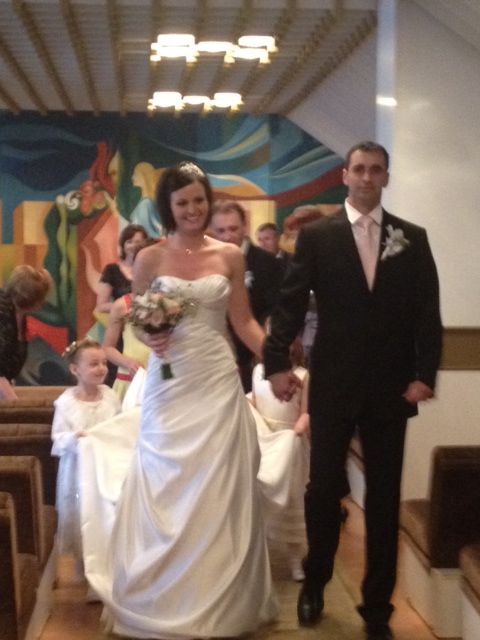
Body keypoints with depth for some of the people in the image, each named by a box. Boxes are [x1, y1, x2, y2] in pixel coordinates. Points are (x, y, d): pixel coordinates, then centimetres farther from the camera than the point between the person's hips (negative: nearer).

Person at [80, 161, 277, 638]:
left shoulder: (230, 256, 4)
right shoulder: (150, 258, 0)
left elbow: (243, 322, 6)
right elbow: (137, 323, 6)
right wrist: (149, 337, -16)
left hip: (218, 383, 1)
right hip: (169, 385, -1)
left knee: (218, 491, 4)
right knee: (166, 491, 4)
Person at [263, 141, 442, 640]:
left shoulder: (412, 239, 5)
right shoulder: (316, 235, 1)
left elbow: (427, 312, 2)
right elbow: (291, 303, -4)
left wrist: (424, 374, -7)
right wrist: (277, 363, -14)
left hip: (392, 387, 2)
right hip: (333, 384, -1)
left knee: (384, 497, 8)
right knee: (323, 488, 8)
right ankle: (314, 584, 30)